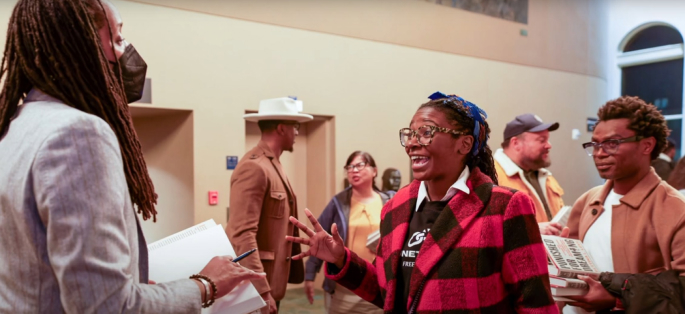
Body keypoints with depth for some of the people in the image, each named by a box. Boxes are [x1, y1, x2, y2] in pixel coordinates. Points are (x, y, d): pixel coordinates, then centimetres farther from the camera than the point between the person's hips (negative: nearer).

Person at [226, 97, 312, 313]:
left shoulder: (273, 165, 13)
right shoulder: (254, 167, -18)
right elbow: (242, 234, -24)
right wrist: (261, 291, -26)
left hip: (270, 281, 9)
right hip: (256, 285, -9)